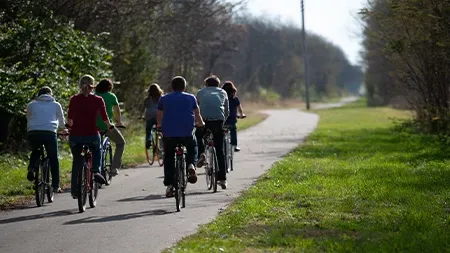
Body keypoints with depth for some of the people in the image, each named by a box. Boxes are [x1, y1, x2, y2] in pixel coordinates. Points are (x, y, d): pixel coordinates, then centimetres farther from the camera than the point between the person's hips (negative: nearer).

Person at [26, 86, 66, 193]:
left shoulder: (31, 104, 20)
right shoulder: (56, 105, 18)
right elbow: (62, 124, 26)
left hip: (33, 133, 1)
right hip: (50, 133, -1)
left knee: (35, 152, 30)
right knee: (53, 159, 12)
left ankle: (31, 168, 3)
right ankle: (56, 186, 10)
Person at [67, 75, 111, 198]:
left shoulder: (74, 99, 3)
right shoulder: (98, 100, 0)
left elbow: (69, 119, 8)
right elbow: (105, 118, 5)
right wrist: (109, 126, 26)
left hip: (75, 135, 1)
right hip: (92, 135, -1)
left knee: (76, 161, 20)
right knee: (97, 151, 31)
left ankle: (74, 190, 19)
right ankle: (96, 170, 5)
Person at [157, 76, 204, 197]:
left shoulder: (164, 99, 12)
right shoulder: (191, 98, 11)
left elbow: (159, 118, 19)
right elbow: (197, 115, 19)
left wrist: (159, 126, 39)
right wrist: (201, 124, 39)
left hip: (168, 134, 0)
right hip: (187, 133, 0)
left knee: (168, 158, 13)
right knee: (192, 149, 28)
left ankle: (169, 185, 2)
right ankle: (190, 165, -1)